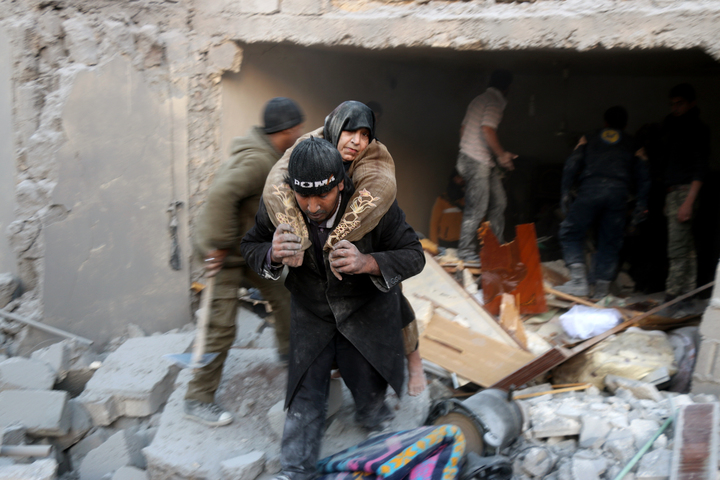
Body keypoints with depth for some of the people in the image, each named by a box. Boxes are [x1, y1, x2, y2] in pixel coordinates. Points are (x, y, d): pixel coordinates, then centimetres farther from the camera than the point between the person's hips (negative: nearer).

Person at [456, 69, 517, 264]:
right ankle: (466, 252, 0)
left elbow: (463, 129, 20)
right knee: (476, 208, -7)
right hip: (478, 162, -10)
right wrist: (502, 154, -14)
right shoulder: (494, 102, -10)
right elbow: (487, 129, -23)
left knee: (498, 202, 12)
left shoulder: (479, 100, 18)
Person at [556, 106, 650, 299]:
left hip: (591, 189, -1)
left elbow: (572, 165, 10)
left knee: (570, 232, 3)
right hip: (619, 191, 2)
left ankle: (579, 280, -12)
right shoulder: (633, 145, 25)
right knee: (610, 241, 8)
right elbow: (643, 176, 15)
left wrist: (565, 193, 8)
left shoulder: (588, 139, 23)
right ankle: (601, 289, 6)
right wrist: (641, 205, 13)